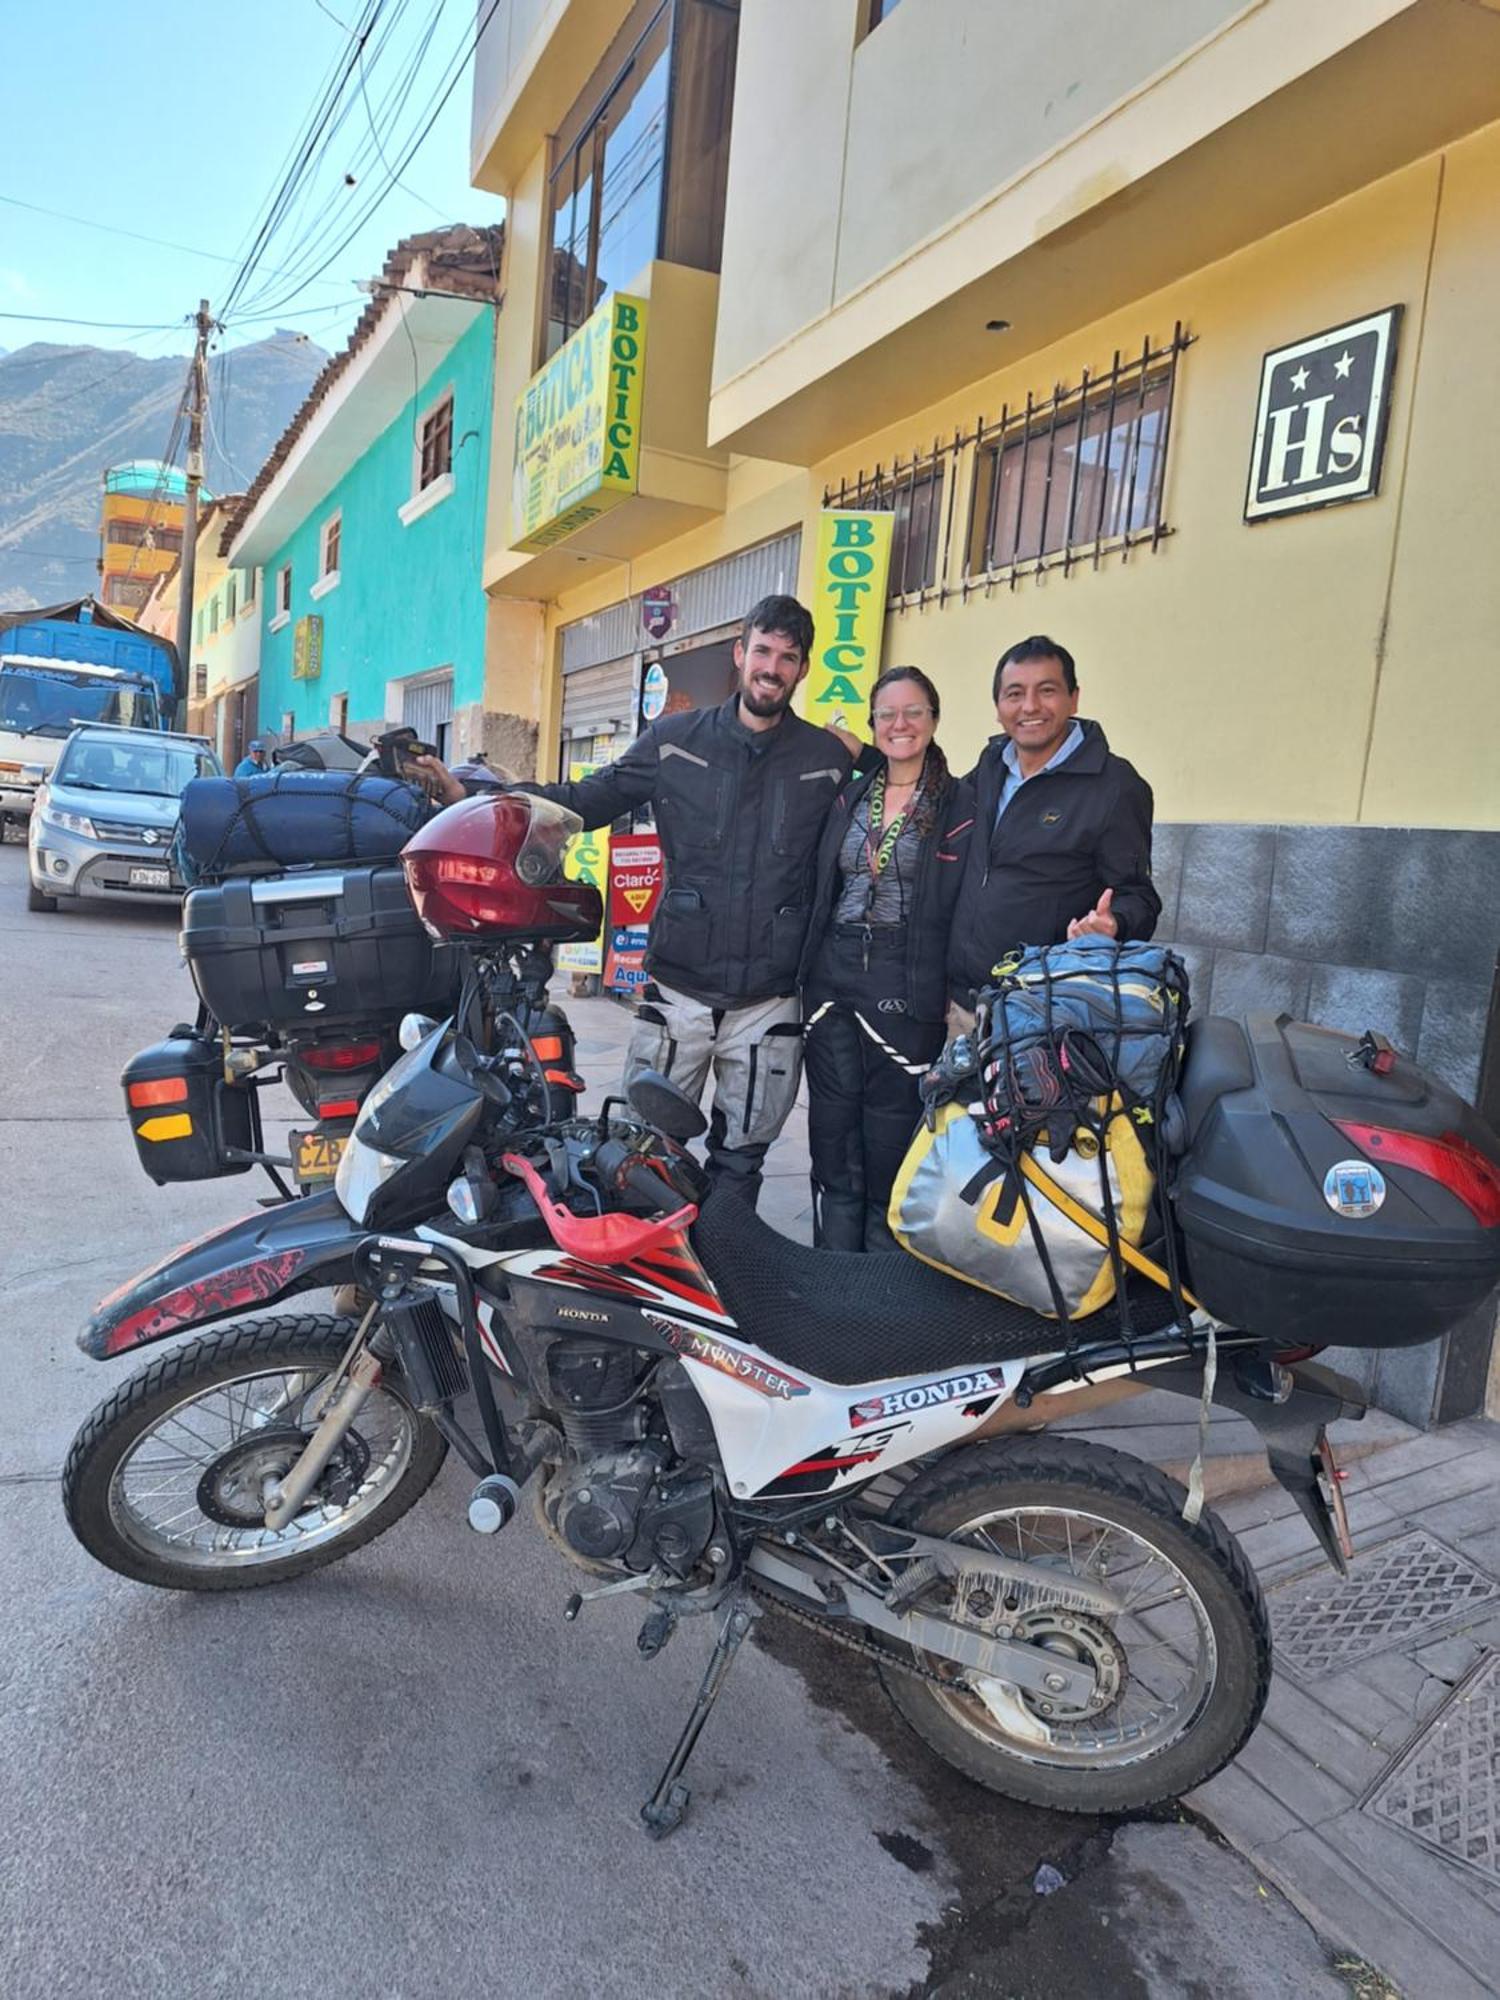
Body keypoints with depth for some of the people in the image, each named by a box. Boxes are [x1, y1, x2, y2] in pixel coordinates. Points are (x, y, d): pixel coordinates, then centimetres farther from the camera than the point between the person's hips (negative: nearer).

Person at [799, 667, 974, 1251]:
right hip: (831, 978, 4)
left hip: (906, 985, -4)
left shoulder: (959, 804, 0)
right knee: (833, 1141, 8)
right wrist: (805, 970, 8)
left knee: (890, 1146, -1)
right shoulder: (848, 797, 14)